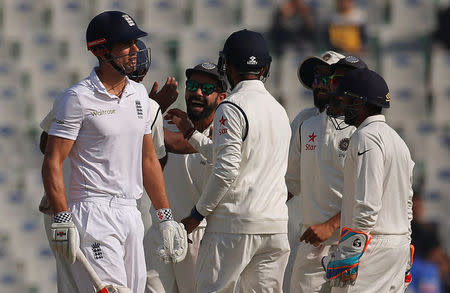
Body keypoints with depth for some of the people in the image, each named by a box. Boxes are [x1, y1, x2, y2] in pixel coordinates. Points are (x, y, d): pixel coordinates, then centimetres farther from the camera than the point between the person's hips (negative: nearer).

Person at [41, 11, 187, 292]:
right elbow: (52, 162, -10)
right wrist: (62, 219, -20)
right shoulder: (78, 98, -8)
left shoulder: (139, 94, 14)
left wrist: (166, 216, 17)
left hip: (131, 216, 7)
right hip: (93, 214, -7)